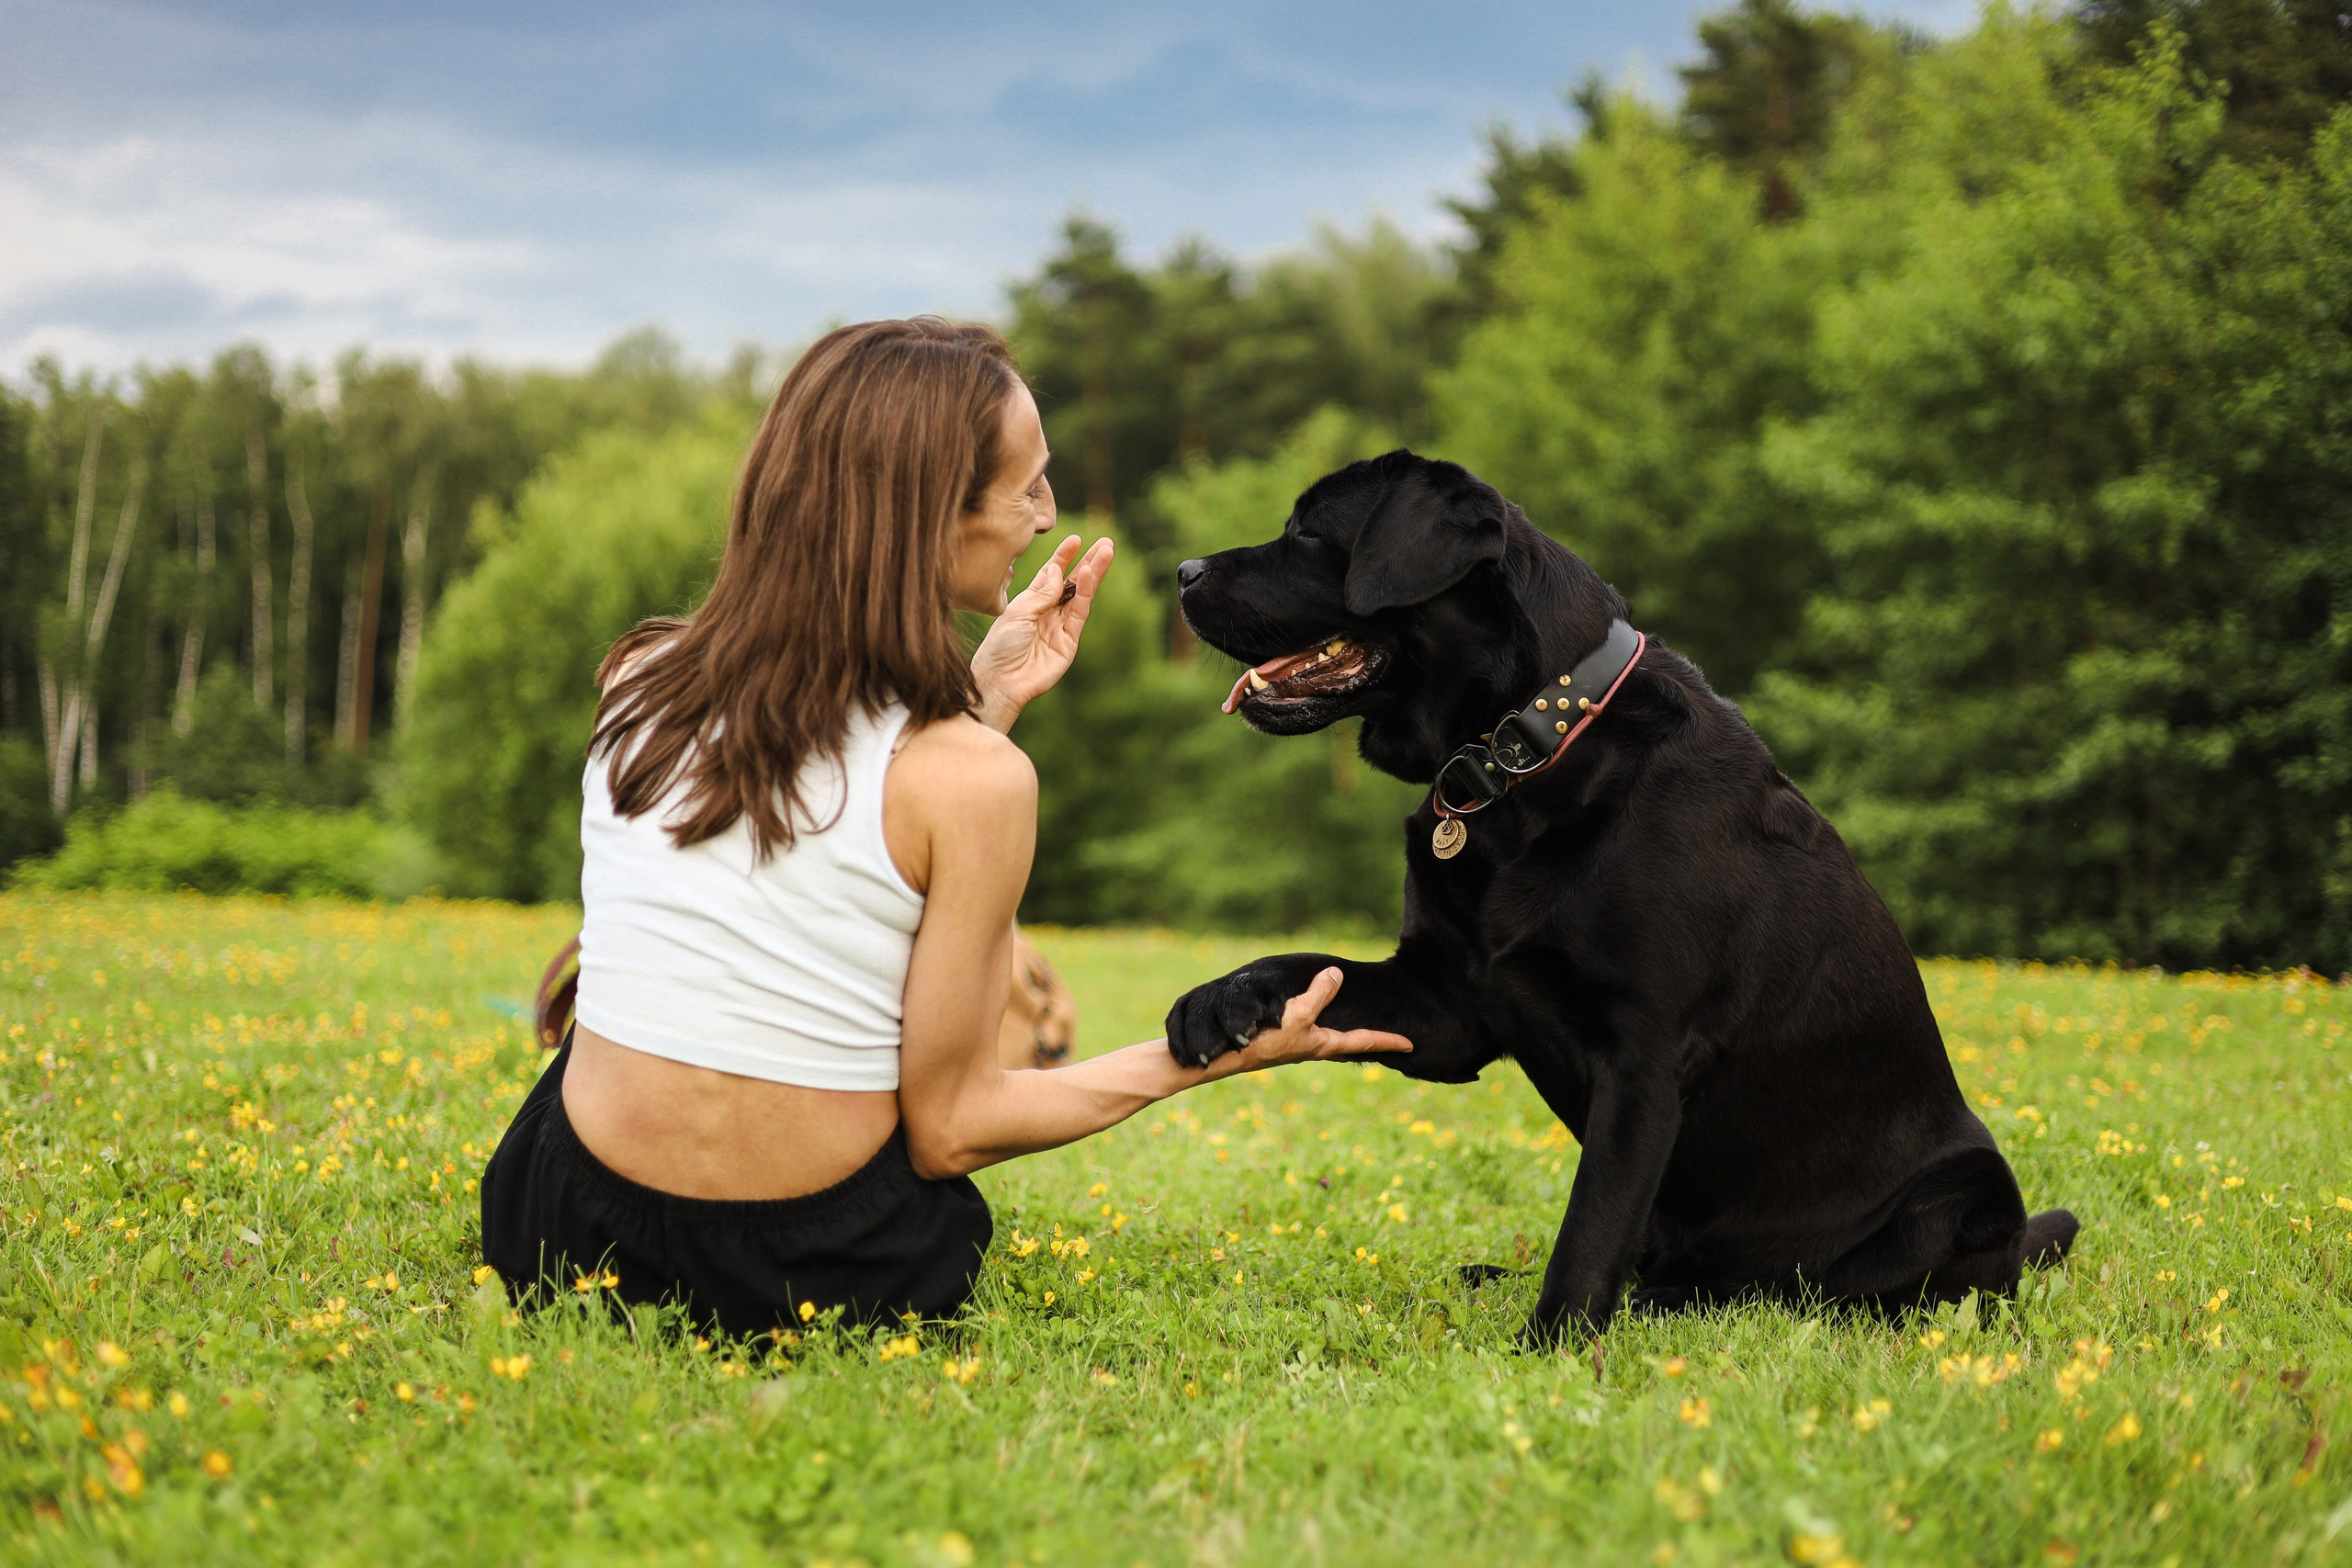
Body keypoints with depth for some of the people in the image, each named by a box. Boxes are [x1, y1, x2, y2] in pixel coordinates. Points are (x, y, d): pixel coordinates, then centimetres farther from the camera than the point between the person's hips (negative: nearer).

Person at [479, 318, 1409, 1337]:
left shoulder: (636, 682, -4)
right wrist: (1217, 1054, -3)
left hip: (561, 1245, 2)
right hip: (812, 1280, -2)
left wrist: (984, 700, 12)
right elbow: (947, 1130, -11)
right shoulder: (974, 781, -19)